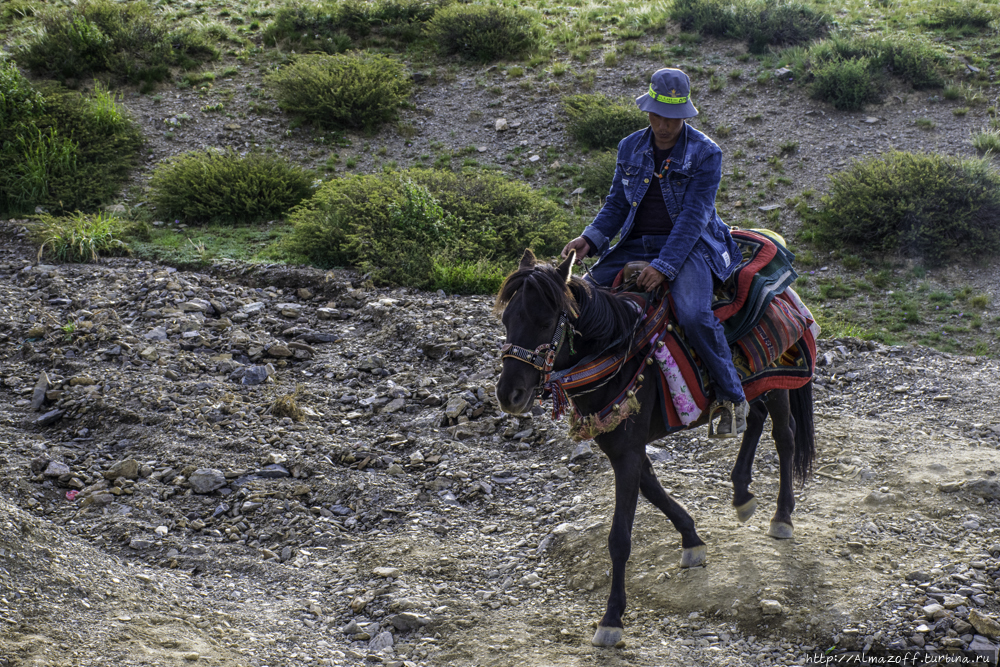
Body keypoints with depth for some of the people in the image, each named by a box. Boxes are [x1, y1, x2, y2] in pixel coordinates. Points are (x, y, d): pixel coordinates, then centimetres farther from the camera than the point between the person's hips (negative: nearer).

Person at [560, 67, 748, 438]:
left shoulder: (706, 154, -8)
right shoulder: (630, 148, 7)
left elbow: (693, 217, -15)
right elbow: (616, 205, 11)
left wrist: (665, 266, -25)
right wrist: (590, 239, -8)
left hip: (690, 245, -5)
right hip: (636, 245, 6)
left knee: (693, 313, -32)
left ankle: (732, 397, -15)